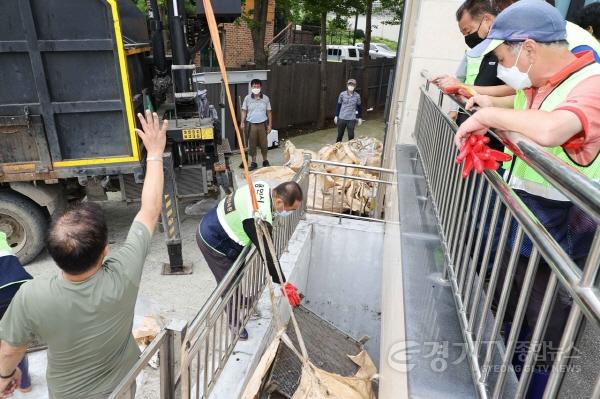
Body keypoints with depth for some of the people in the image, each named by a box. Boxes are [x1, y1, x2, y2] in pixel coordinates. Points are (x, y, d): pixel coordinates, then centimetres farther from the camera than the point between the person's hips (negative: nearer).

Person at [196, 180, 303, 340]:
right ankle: (233, 322, 27)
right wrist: (282, 282, -16)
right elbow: (267, 253, -27)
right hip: (213, 242, -9)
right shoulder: (258, 220, -37)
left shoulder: (264, 187, -12)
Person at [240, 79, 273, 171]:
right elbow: (244, 111, 3)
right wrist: (242, 122, -7)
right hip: (251, 124, 0)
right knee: (252, 144, 5)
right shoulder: (247, 98, -2)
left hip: (262, 124, 0)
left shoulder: (265, 98, 0)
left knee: (264, 144, 7)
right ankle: (254, 162, 17)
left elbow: (269, 112, 4)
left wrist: (270, 125, 1)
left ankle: (265, 161, 26)